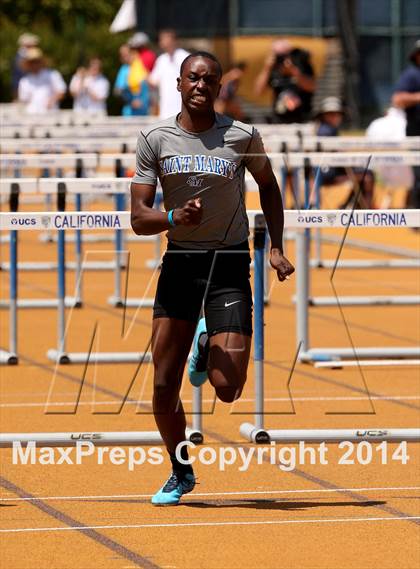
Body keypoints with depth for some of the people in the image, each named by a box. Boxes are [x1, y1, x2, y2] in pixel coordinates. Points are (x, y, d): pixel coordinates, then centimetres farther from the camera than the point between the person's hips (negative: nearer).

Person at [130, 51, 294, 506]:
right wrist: (175, 217, -25)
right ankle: (181, 472, 25)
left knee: (228, 389, -12)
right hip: (179, 263, 1)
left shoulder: (241, 136, -3)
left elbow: (268, 185, 17)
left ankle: (208, 348, 25)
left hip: (229, 266, -1)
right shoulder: (155, 139, -2)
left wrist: (276, 246, 6)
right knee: (164, 384, 0)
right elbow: (138, 219, -5)